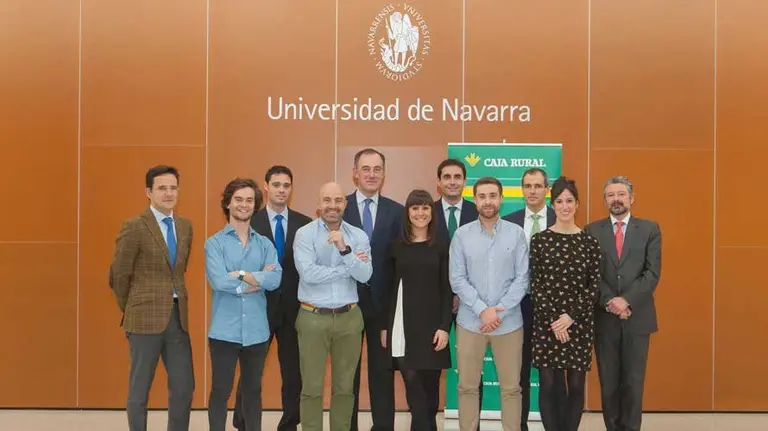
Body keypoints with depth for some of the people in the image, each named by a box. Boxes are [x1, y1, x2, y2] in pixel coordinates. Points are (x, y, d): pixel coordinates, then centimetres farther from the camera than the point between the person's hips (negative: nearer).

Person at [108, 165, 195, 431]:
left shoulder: (185, 226, 9)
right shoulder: (134, 227, -9)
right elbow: (118, 275, -3)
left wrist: (176, 302, 15)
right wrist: (130, 310, 6)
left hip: (178, 316, 5)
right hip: (146, 317, -5)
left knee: (184, 386, 8)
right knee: (140, 388, 8)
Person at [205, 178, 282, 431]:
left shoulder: (265, 244, 7)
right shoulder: (214, 243, -1)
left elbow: (275, 279, -10)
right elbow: (219, 282, -17)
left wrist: (242, 274, -17)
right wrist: (258, 278, -12)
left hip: (257, 330, 3)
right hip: (225, 330, -3)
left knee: (253, 390, 14)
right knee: (220, 391, 5)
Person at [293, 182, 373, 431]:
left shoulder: (358, 236, 3)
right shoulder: (304, 234, -5)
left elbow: (365, 276, -9)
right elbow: (308, 273, -19)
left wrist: (344, 249, -22)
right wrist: (349, 266, -11)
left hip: (349, 317, 3)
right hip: (313, 318, -2)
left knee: (345, 387, 12)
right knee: (312, 388, 5)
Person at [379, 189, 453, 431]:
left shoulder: (441, 248, 3)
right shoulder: (396, 247, 5)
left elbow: (447, 291, 0)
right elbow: (388, 290, 7)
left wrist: (445, 326, -9)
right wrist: (384, 326, 4)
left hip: (431, 324, 0)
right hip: (402, 325, 0)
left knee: (429, 386, 7)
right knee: (413, 384, -6)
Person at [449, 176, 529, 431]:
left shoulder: (516, 233, 0)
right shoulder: (462, 234, 0)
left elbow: (522, 278, -3)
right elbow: (457, 279, -3)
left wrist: (499, 312, -11)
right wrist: (482, 310, -13)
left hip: (509, 322, 0)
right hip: (470, 322, 0)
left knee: (511, 387, 7)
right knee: (467, 386, 8)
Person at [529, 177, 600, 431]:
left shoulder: (590, 242, 3)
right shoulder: (539, 240, 1)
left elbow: (594, 286, -1)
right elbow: (534, 285, -2)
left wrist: (570, 316, -11)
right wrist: (553, 319, -11)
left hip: (580, 322, 1)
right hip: (546, 322, 0)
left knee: (576, 385, 6)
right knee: (549, 385, 2)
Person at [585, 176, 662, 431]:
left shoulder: (649, 229, 5)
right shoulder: (592, 231, 5)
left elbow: (653, 273, -4)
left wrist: (626, 300, -15)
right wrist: (610, 302, -15)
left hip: (638, 317, 0)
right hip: (604, 317, 0)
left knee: (633, 382, 5)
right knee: (608, 382, 7)